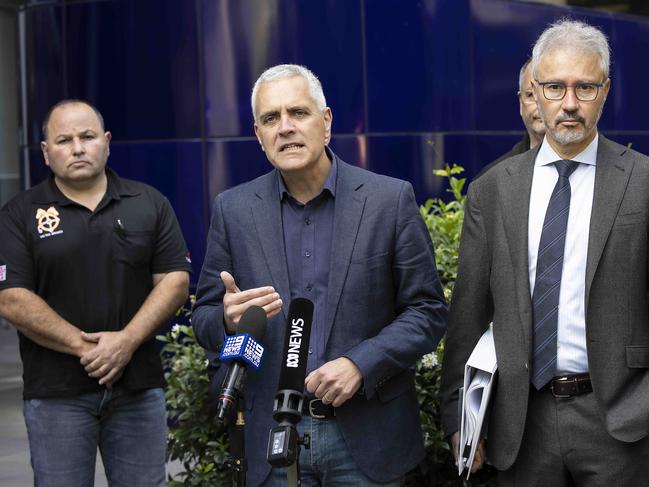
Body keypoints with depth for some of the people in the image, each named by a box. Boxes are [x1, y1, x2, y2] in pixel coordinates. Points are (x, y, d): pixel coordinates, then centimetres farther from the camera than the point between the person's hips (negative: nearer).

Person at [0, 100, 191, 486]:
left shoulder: (150, 204, 7)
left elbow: (175, 280, 1)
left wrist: (127, 341, -13)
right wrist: (85, 347, -14)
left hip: (138, 385, 2)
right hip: (56, 392, -1)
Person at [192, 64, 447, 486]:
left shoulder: (391, 199, -4)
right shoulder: (233, 209, 3)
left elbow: (428, 310, -3)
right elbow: (205, 317, 7)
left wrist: (360, 364, -16)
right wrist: (230, 319, -16)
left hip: (367, 435, -1)